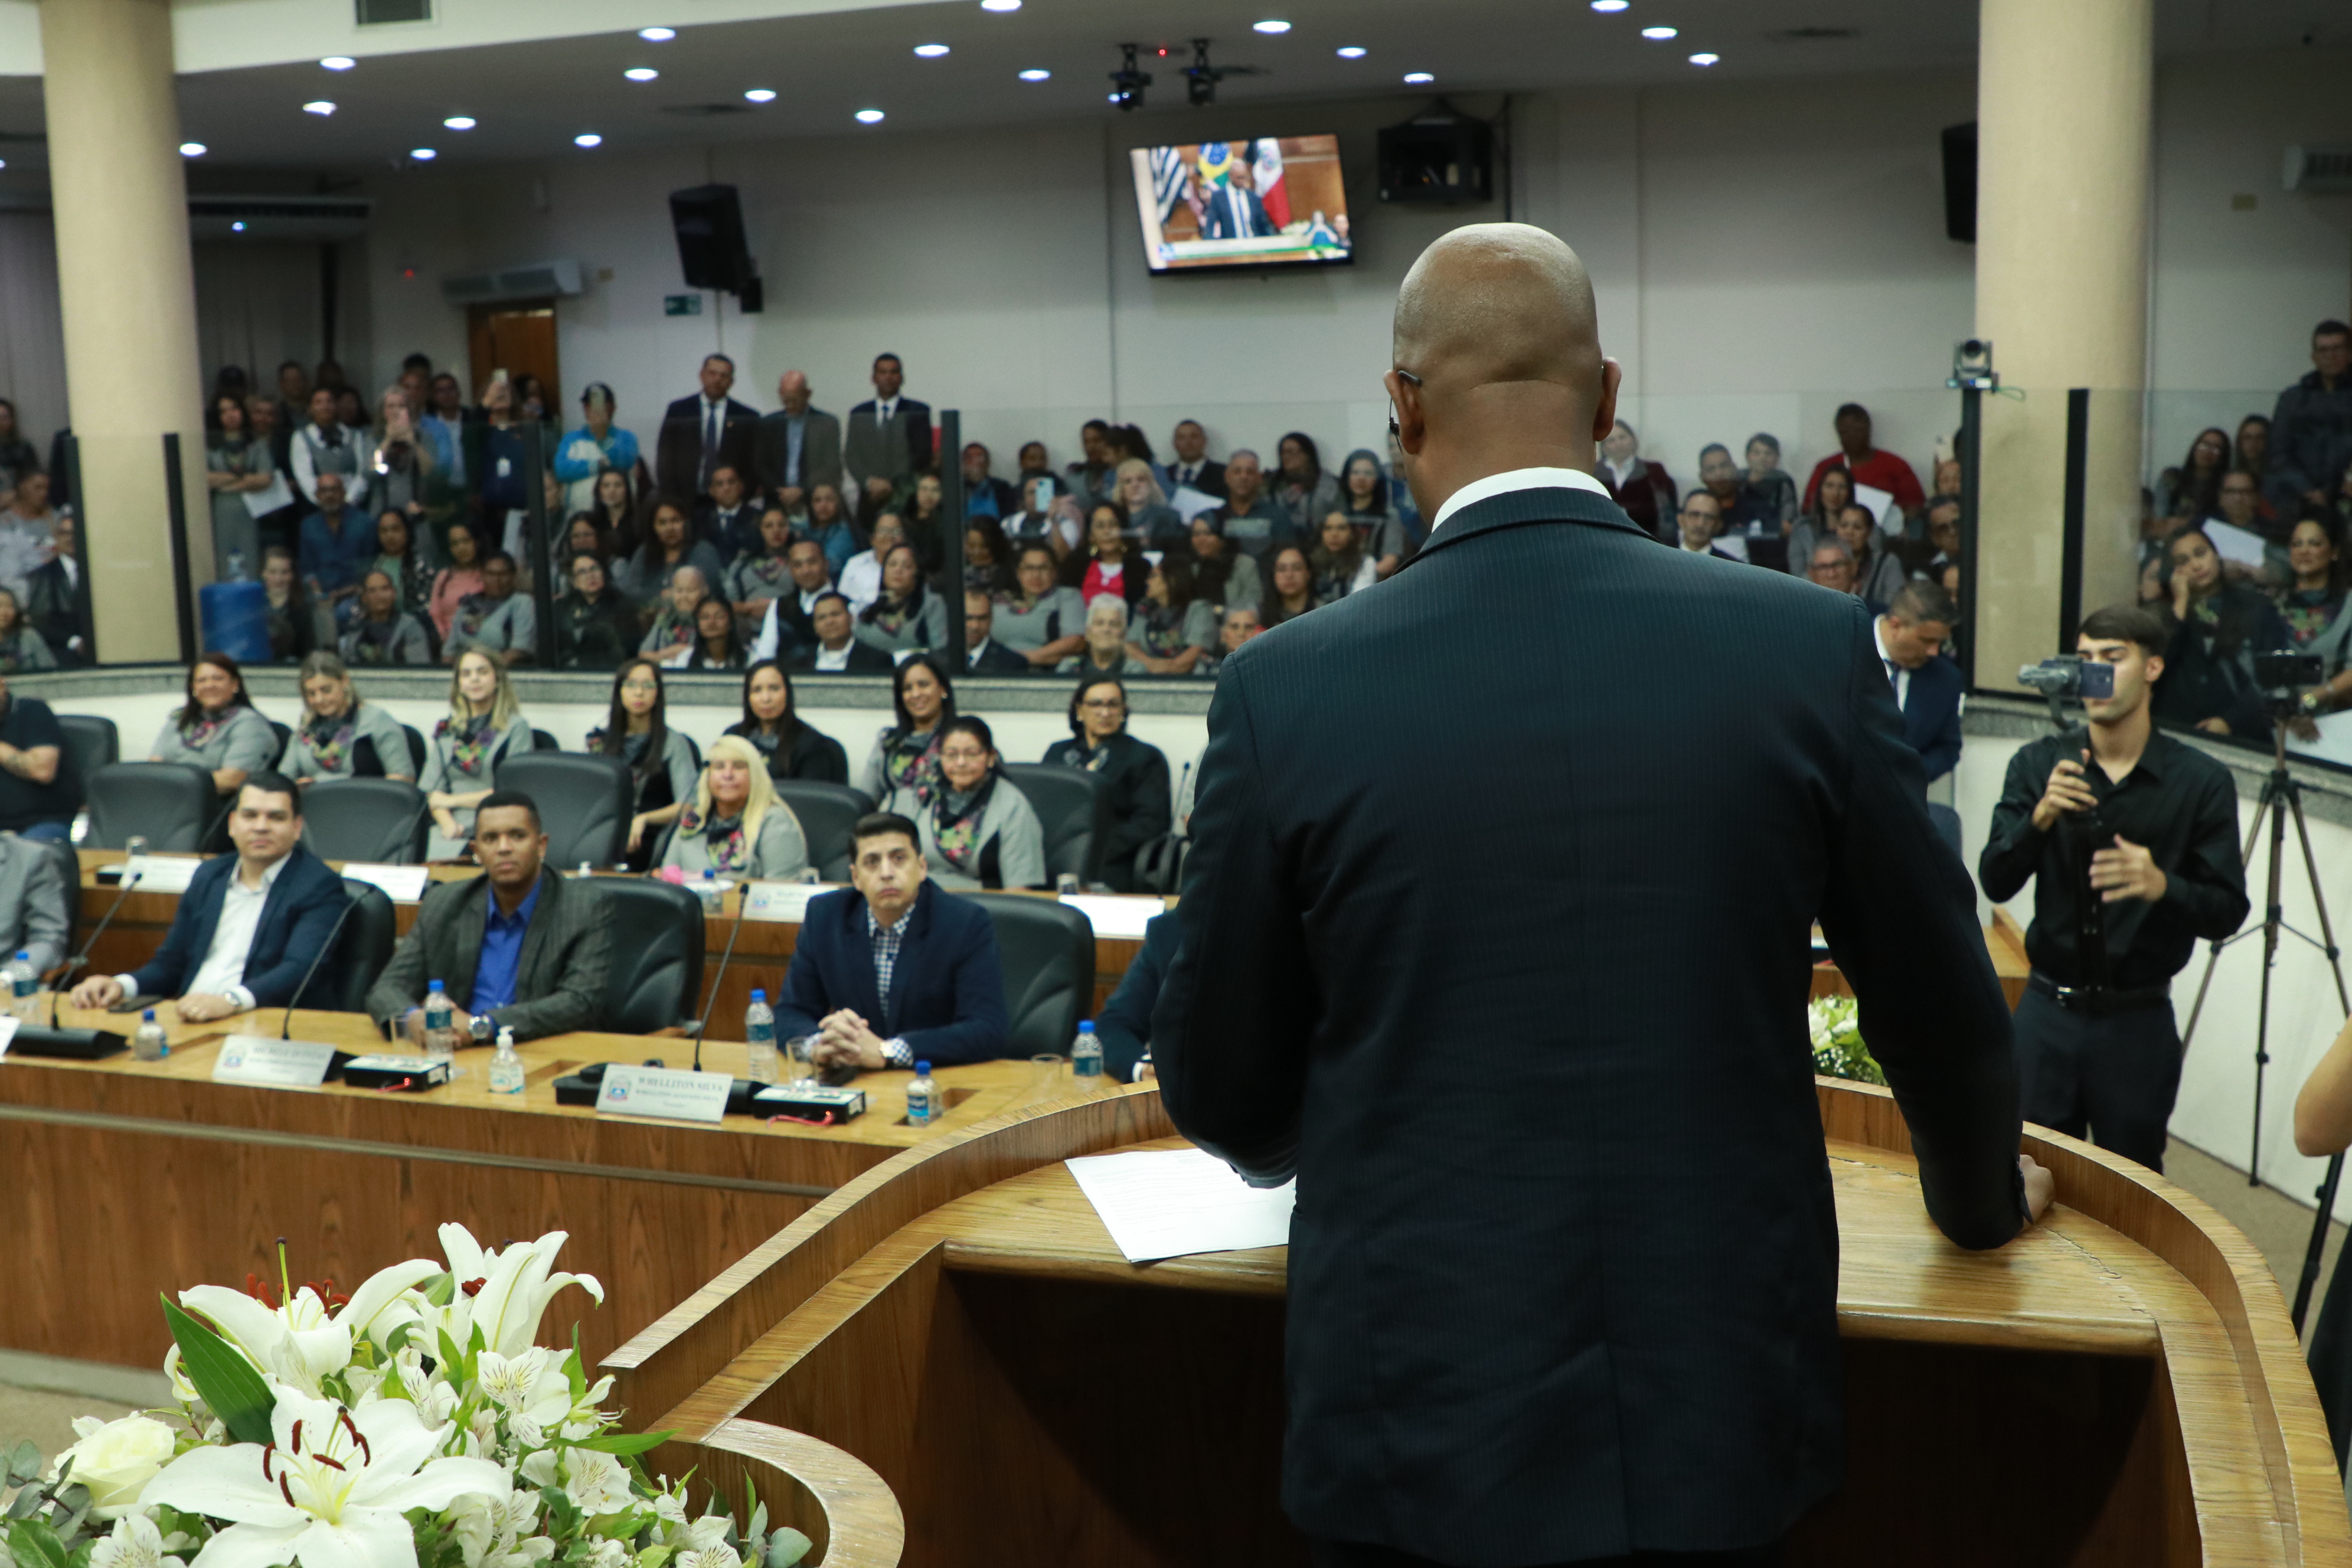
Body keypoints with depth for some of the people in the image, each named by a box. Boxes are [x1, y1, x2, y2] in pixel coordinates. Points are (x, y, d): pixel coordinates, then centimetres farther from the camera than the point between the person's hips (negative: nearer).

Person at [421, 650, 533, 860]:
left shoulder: (517, 727, 4)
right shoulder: (447, 730, 20)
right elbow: (433, 791, 14)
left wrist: (454, 800, 1)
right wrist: (447, 823, -7)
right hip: (451, 835, 4)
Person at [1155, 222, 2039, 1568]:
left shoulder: (1287, 693, -12)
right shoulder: (1810, 647, -9)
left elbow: (1222, 1100, -2)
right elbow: (1945, 1015, 3)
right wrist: (1982, 1194, 24)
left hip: (1417, 1418, -1)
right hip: (1726, 1408, 1)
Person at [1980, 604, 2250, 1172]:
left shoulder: (2201, 781, -4)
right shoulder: (2039, 764, 1)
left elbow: (2226, 912, -5)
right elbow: (1995, 883, -5)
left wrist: (2161, 886, -26)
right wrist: (2040, 819, -23)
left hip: (2138, 1020, -1)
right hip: (2047, 1011, 1)